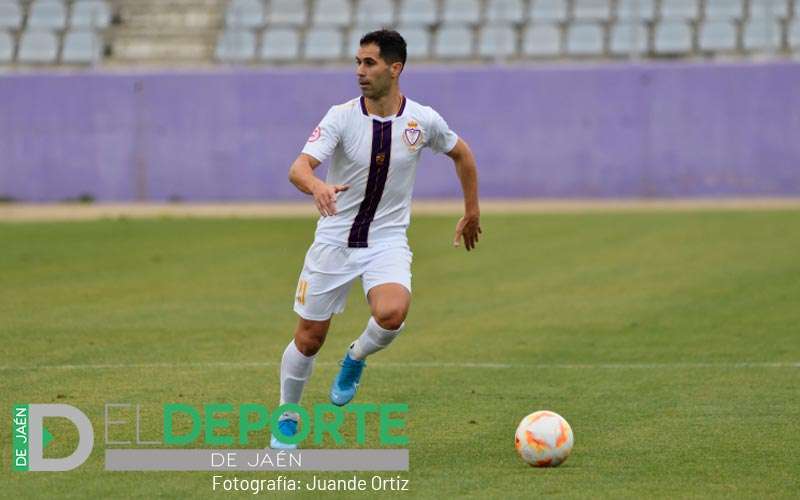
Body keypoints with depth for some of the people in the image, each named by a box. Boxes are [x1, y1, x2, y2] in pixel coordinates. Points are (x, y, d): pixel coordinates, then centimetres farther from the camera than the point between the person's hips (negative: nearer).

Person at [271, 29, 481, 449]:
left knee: (391, 314, -29)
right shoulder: (341, 117, -12)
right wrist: (316, 186, -48)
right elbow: (298, 168, -24)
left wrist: (471, 212, 19)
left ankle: (356, 358, 5)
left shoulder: (422, 120, -7)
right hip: (334, 239, 0)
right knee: (310, 336, 3)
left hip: (388, 240, 0)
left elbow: (461, 154, 14)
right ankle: (287, 417, 28)